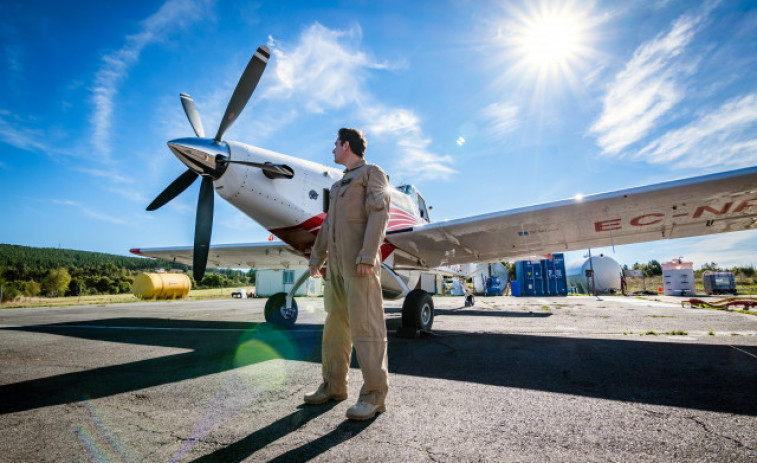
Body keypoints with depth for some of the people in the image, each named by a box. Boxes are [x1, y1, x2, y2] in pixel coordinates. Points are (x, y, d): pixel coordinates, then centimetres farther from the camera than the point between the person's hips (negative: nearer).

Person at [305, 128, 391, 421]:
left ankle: (374, 394, -2)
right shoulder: (339, 185, 27)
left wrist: (367, 256, -22)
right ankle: (334, 385, 21)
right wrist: (316, 257, 18)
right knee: (335, 322, 10)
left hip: (360, 259, -8)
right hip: (337, 260, 8)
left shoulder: (372, 173, 3)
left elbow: (379, 213, -11)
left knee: (364, 324, -9)